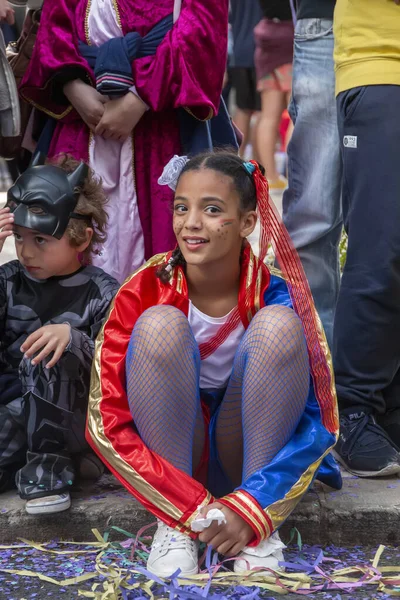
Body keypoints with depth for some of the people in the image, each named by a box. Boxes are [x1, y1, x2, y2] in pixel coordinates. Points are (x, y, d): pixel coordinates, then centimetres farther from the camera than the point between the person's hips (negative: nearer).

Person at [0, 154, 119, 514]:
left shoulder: (103, 294, -8)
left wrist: (73, 338, -35)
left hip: (72, 418, -3)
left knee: (48, 353, -30)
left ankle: (49, 462, -14)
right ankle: (62, 457, 1)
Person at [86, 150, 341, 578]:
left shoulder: (276, 295, -16)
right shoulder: (145, 292, -15)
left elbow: (321, 420, -17)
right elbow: (105, 422, -19)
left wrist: (252, 509, -30)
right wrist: (193, 507, -29)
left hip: (252, 452, 0)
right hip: (172, 454, 0)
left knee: (278, 324, -26)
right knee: (159, 324, -27)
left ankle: (259, 532, -19)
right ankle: (173, 527, -19)